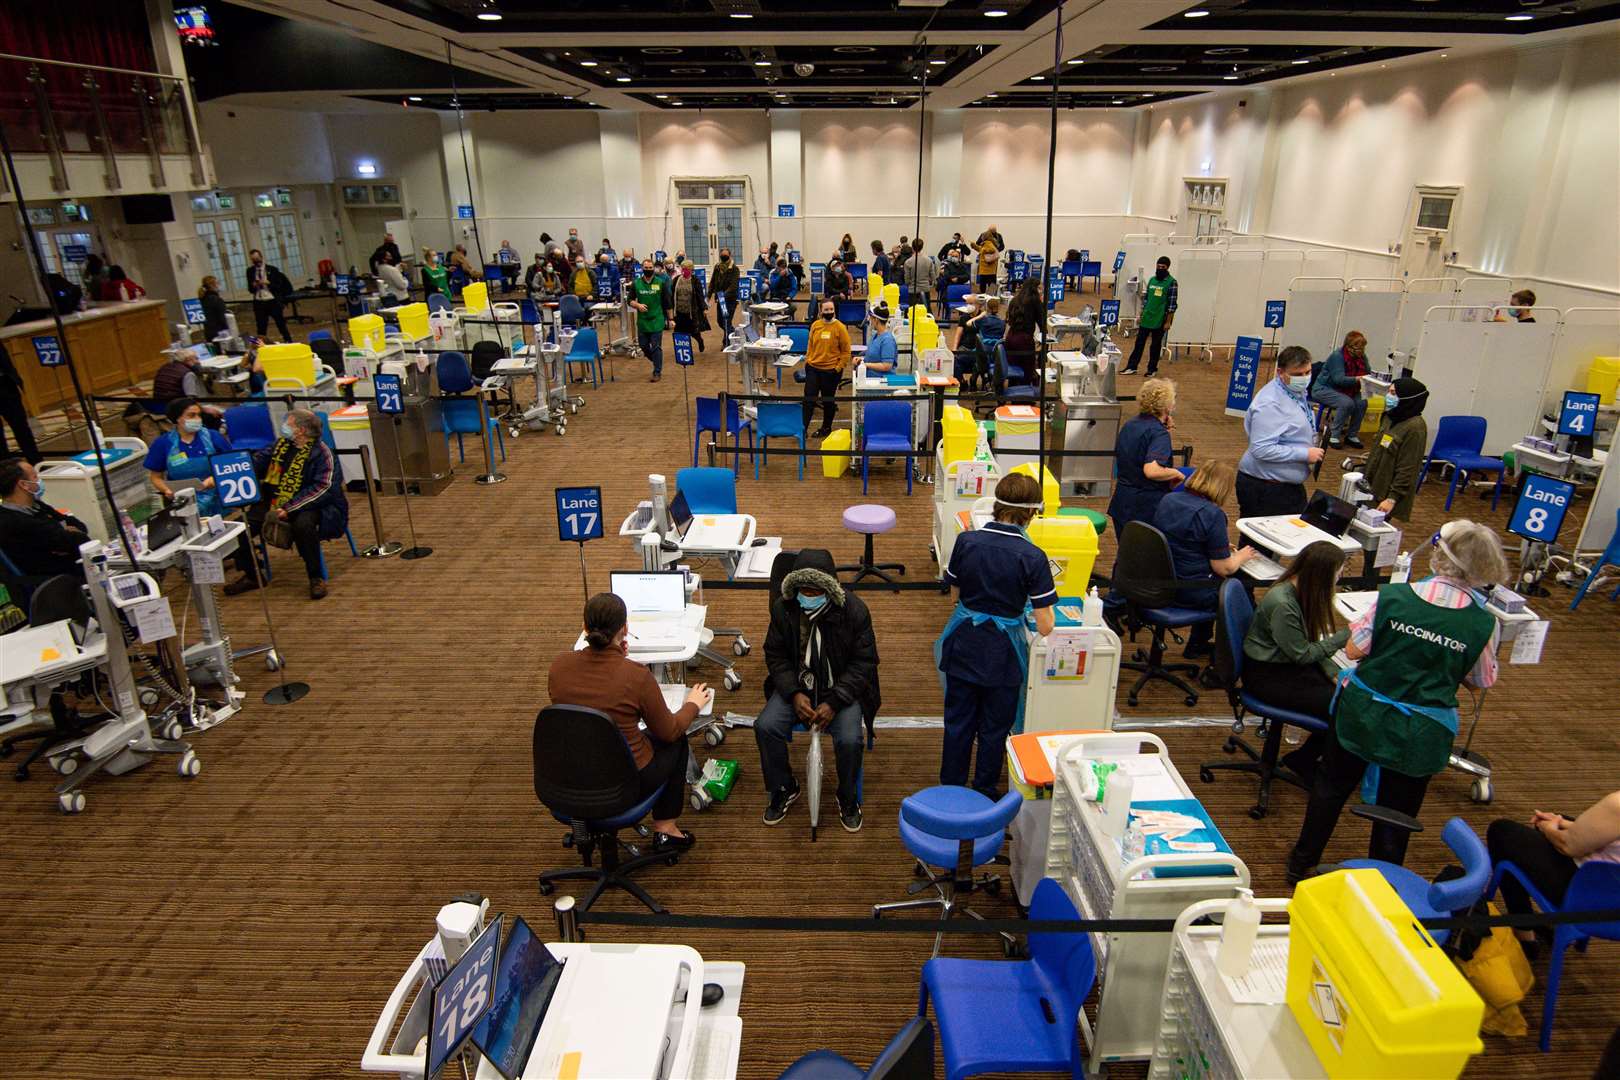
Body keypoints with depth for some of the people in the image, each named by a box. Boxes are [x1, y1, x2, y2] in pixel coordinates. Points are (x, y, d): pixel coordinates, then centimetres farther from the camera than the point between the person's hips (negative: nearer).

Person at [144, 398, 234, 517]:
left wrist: (215, 478, -12)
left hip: (216, 497, 0)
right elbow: (156, 477, 13)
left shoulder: (214, 437, 6)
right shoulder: (162, 443, 7)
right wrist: (166, 490, -7)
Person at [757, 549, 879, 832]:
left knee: (849, 739, -27)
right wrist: (794, 693, -16)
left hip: (841, 688, -2)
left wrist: (834, 702, -20)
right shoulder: (782, 608, -9)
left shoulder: (854, 611, -16)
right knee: (765, 727, -20)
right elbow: (775, 655, 0)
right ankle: (783, 789, 7)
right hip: (796, 685, 3)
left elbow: (864, 661, -11)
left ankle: (848, 798, 5)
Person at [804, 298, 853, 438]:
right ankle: (803, 428, 7)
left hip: (831, 371, -3)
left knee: (828, 400, 10)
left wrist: (838, 368, -10)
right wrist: (807, 361, 9)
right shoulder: (815, 325, 3)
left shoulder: (840, 328, -8)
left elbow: (846, 351, -5)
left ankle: (826, 428, 25)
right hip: (813, 368, 3)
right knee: (808, 399, 0)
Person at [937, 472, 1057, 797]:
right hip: (1002, 654, -3)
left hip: (964, 647, 3)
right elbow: (1045, 627, -17)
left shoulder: (966, 541, -11)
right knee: (994, 729, 17)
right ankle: (985, 795, 32)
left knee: (958, 722, 18)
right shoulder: (1032, 557, -19)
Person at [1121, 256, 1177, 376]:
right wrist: (1141, 314, 11)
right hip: (1146, 318, 4)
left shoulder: (1171, 282, -8)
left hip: (1160, 320, -4)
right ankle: (1131, 367, 9)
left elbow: (1172, 304, -9)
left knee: (1156, 345, 7)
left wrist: (1168, 321, -11)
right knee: (1139, 342, 5)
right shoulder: (1152, 280, 8)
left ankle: (1152, 369, 17)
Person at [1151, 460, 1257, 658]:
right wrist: (1241, 556, 6)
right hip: (1190, 593, -7)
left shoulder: (1167, 500, 2)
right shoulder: (1213, 514, -19)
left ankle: (1197, 644, 37)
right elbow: (1223, 568, -16)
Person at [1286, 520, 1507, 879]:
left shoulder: (1393, 596, -17)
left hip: (1362, 714, 0)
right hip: (1419, 735, 0)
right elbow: (1483, 680, 1)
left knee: (1332, 786, 20)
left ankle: (1301, 863, 35)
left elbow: (1354, 650, -10)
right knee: (1397, 811, 17)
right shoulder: (1483, 623, -13)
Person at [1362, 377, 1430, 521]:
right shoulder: (1391, 417, 8)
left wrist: (1393, 498, -19)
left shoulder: (1415, 427, -18)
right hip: (1372, 488, 8)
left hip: (1388, 493, -8)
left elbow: (1408, 469, -19)